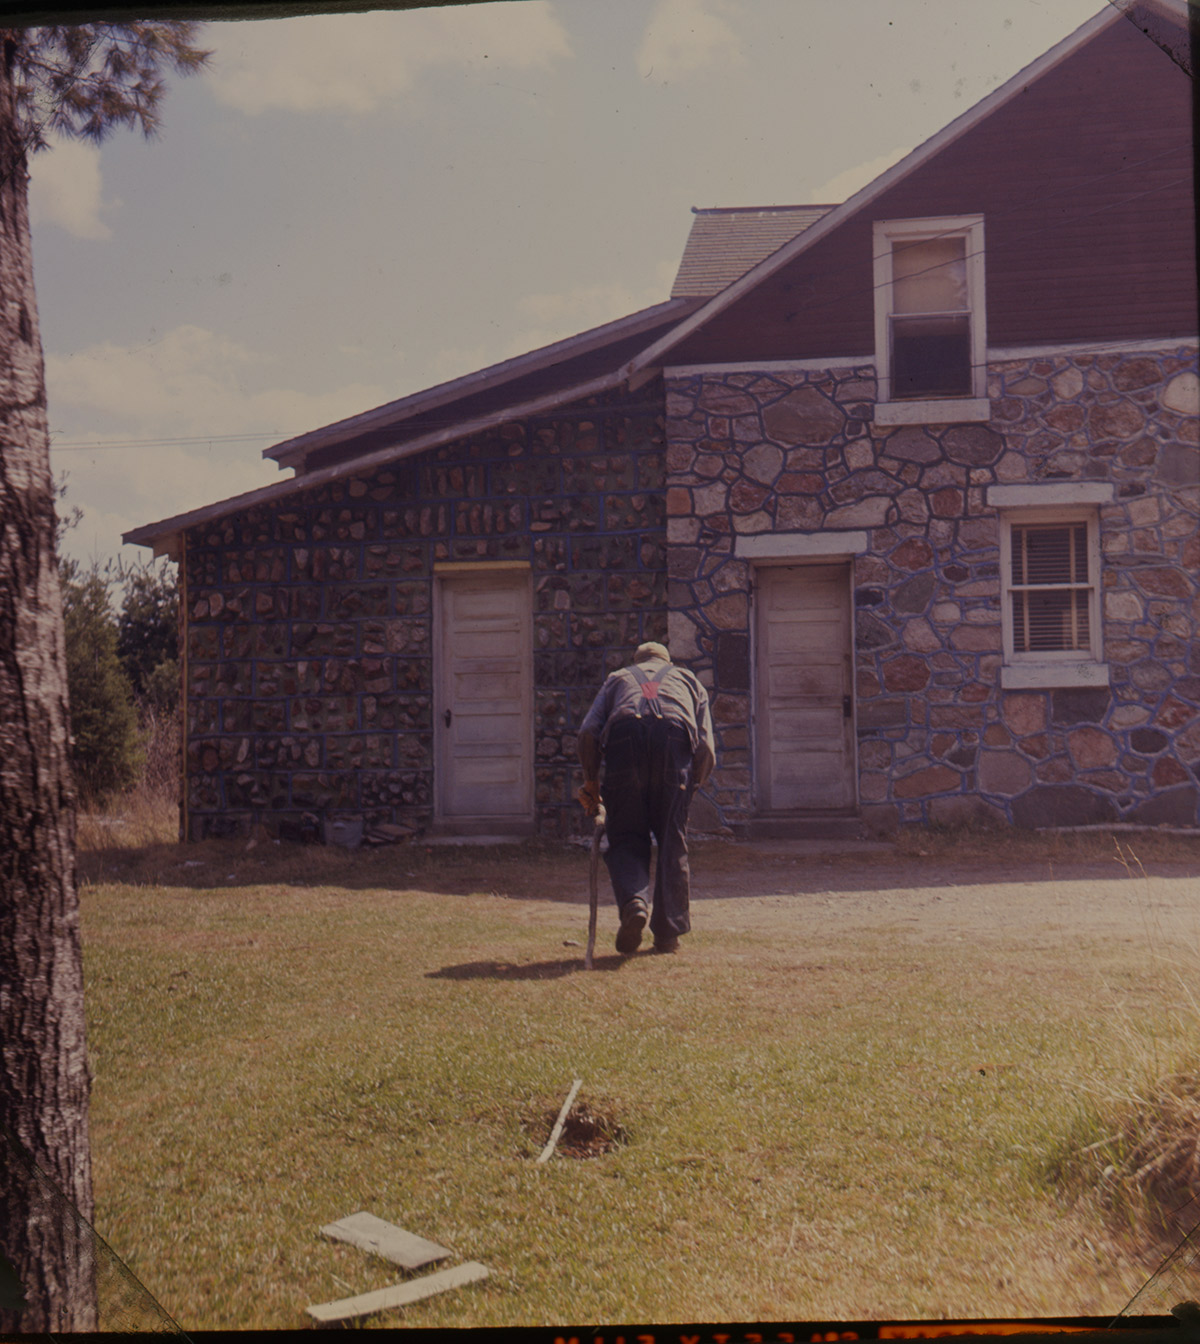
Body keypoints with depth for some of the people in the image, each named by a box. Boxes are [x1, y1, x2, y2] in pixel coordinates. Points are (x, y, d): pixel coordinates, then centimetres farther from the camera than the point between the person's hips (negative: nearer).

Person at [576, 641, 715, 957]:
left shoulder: (617, 678, 35)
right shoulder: (688, 680, 36)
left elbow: (588, 731, 15)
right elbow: (706, 747, 19)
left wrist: (590, 781, 23)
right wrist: (690, 787, 29)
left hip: (624, 733, 0)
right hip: (675, 733, 0)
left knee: (626, 837, 8)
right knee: (672, 842, 9)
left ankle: (633, 903, -17)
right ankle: (668, 933, 9)